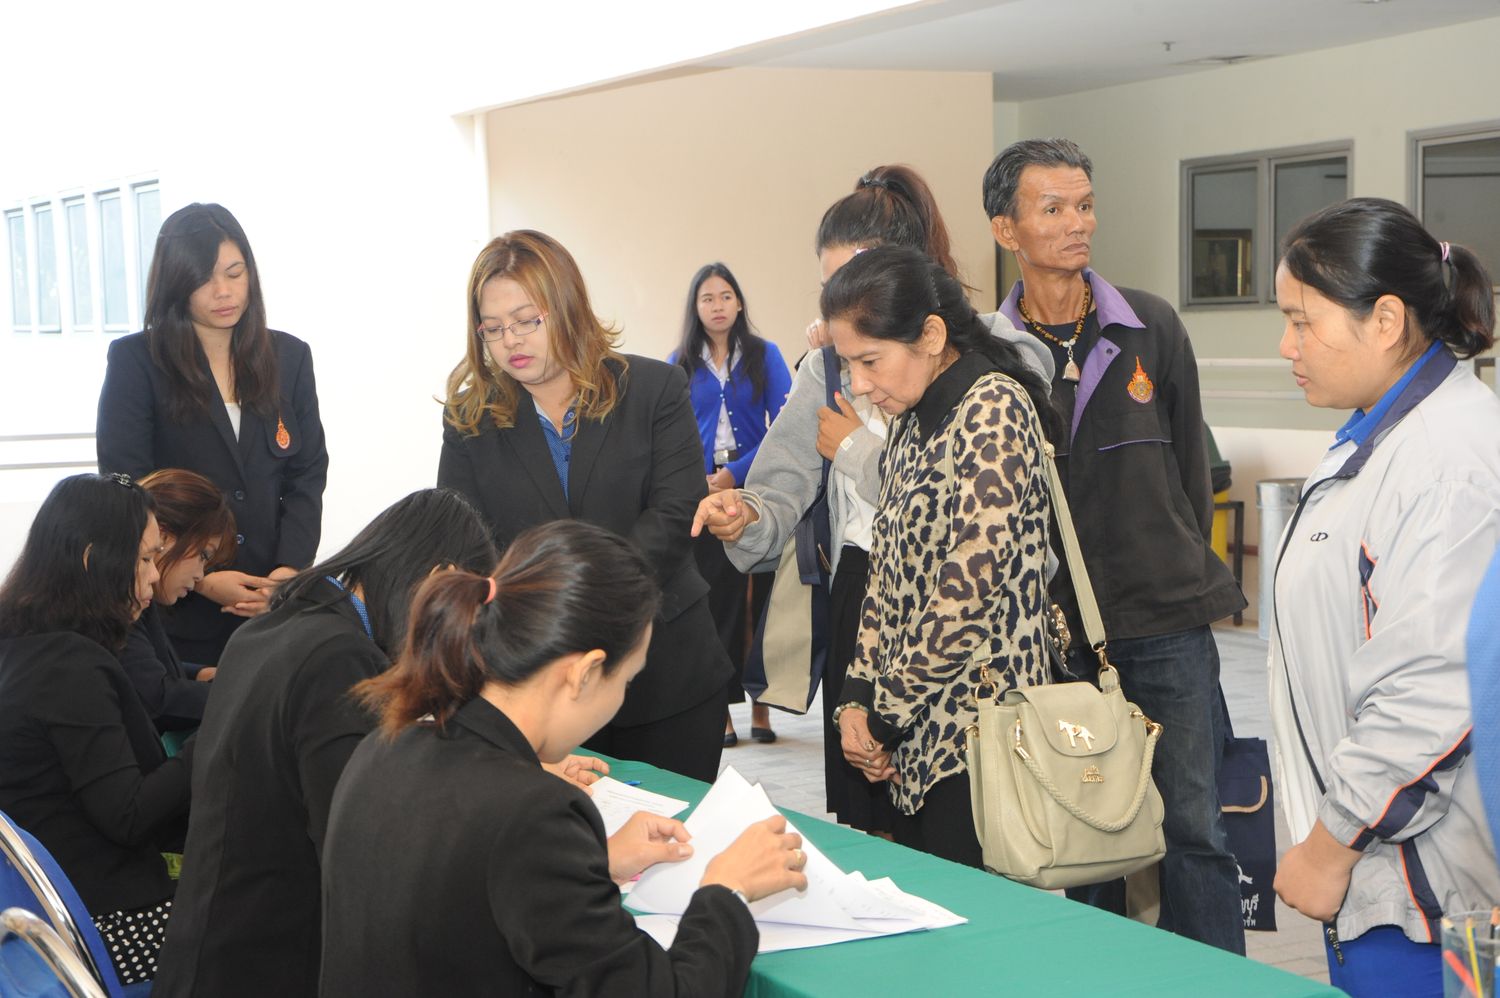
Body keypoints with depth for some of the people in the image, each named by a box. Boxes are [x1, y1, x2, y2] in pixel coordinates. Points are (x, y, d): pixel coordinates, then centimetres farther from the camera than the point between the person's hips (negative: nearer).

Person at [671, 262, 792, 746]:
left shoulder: (764, 356, 4)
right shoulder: (680, 364, 8)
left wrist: (736, 473, -13)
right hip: (700, 494, 1)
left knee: (758, 595, -1)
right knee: (713, 599, 1)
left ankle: (761, 702, 7)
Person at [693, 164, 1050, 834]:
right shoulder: (830, 361, 8)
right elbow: (785, 488, 3)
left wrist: (860, 451, -4)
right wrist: (748, 516, -21)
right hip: (860, 601, 4)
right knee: (864, 827, 9)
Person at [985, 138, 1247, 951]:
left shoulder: (1150, 326, 4)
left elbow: (1190, 458, 13)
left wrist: (1186, 572, 12)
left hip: (1167, 618, 1)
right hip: (1052, 627, 0)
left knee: (1192, 826, 2)